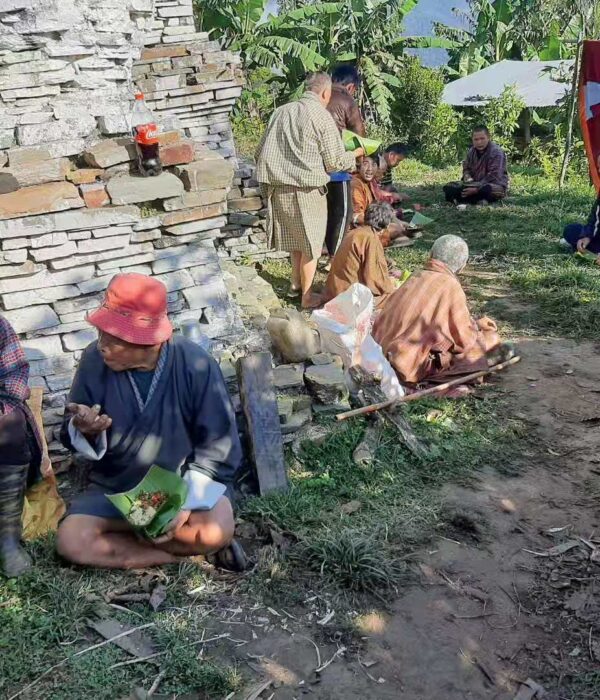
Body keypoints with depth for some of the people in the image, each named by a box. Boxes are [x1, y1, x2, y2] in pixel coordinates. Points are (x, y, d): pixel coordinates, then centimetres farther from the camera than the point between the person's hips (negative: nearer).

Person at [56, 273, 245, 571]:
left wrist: (186, 501, -23)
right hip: (115, 488, 4)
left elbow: (219, 447, -14)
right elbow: (75, 438, -3)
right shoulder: (95, 360, -14)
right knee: (71, 542, -20)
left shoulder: (194, 364, -20)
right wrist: (85, 431, -27)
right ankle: (183, 550, -10)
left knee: (215, 532, -32)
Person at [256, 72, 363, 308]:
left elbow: (261, 151, 12)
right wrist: (355, 154, 13)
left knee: (296, 236, 23)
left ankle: (296, 283, 32)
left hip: (277, 186, 6)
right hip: (306, 188, -6)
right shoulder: (322, 117, -9)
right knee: (311, 242, 8)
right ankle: (306, 295, 14)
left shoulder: (281, 111, 7)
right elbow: (335, 163, -6)